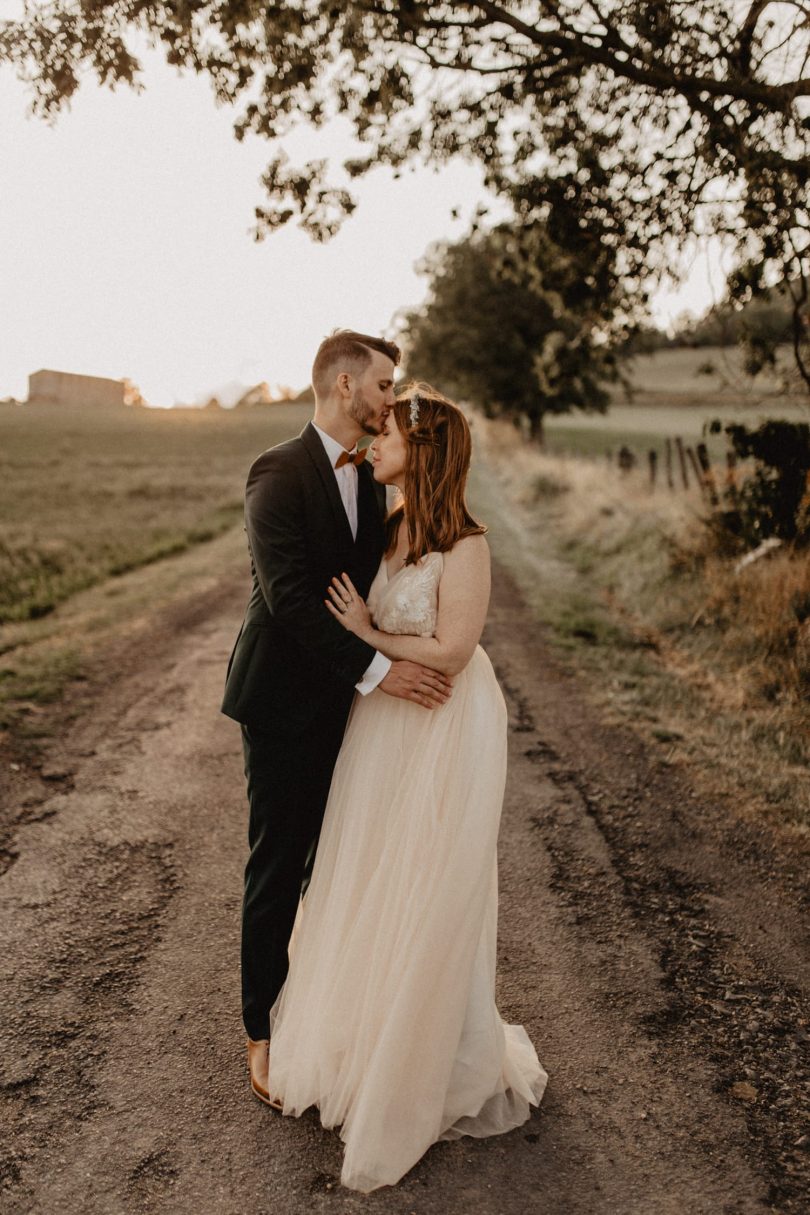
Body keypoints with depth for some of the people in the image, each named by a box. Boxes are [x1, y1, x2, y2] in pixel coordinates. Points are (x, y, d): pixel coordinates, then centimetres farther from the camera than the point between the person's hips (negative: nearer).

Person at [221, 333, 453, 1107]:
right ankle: (264, 1031, 25)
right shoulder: (279, 473, -15)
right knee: (276, 869, 6)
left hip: (347, 701, 7)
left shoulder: (369, 479, 10)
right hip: (286, 703, -7)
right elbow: (288, 594, -24)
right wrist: (377, 669, -27)